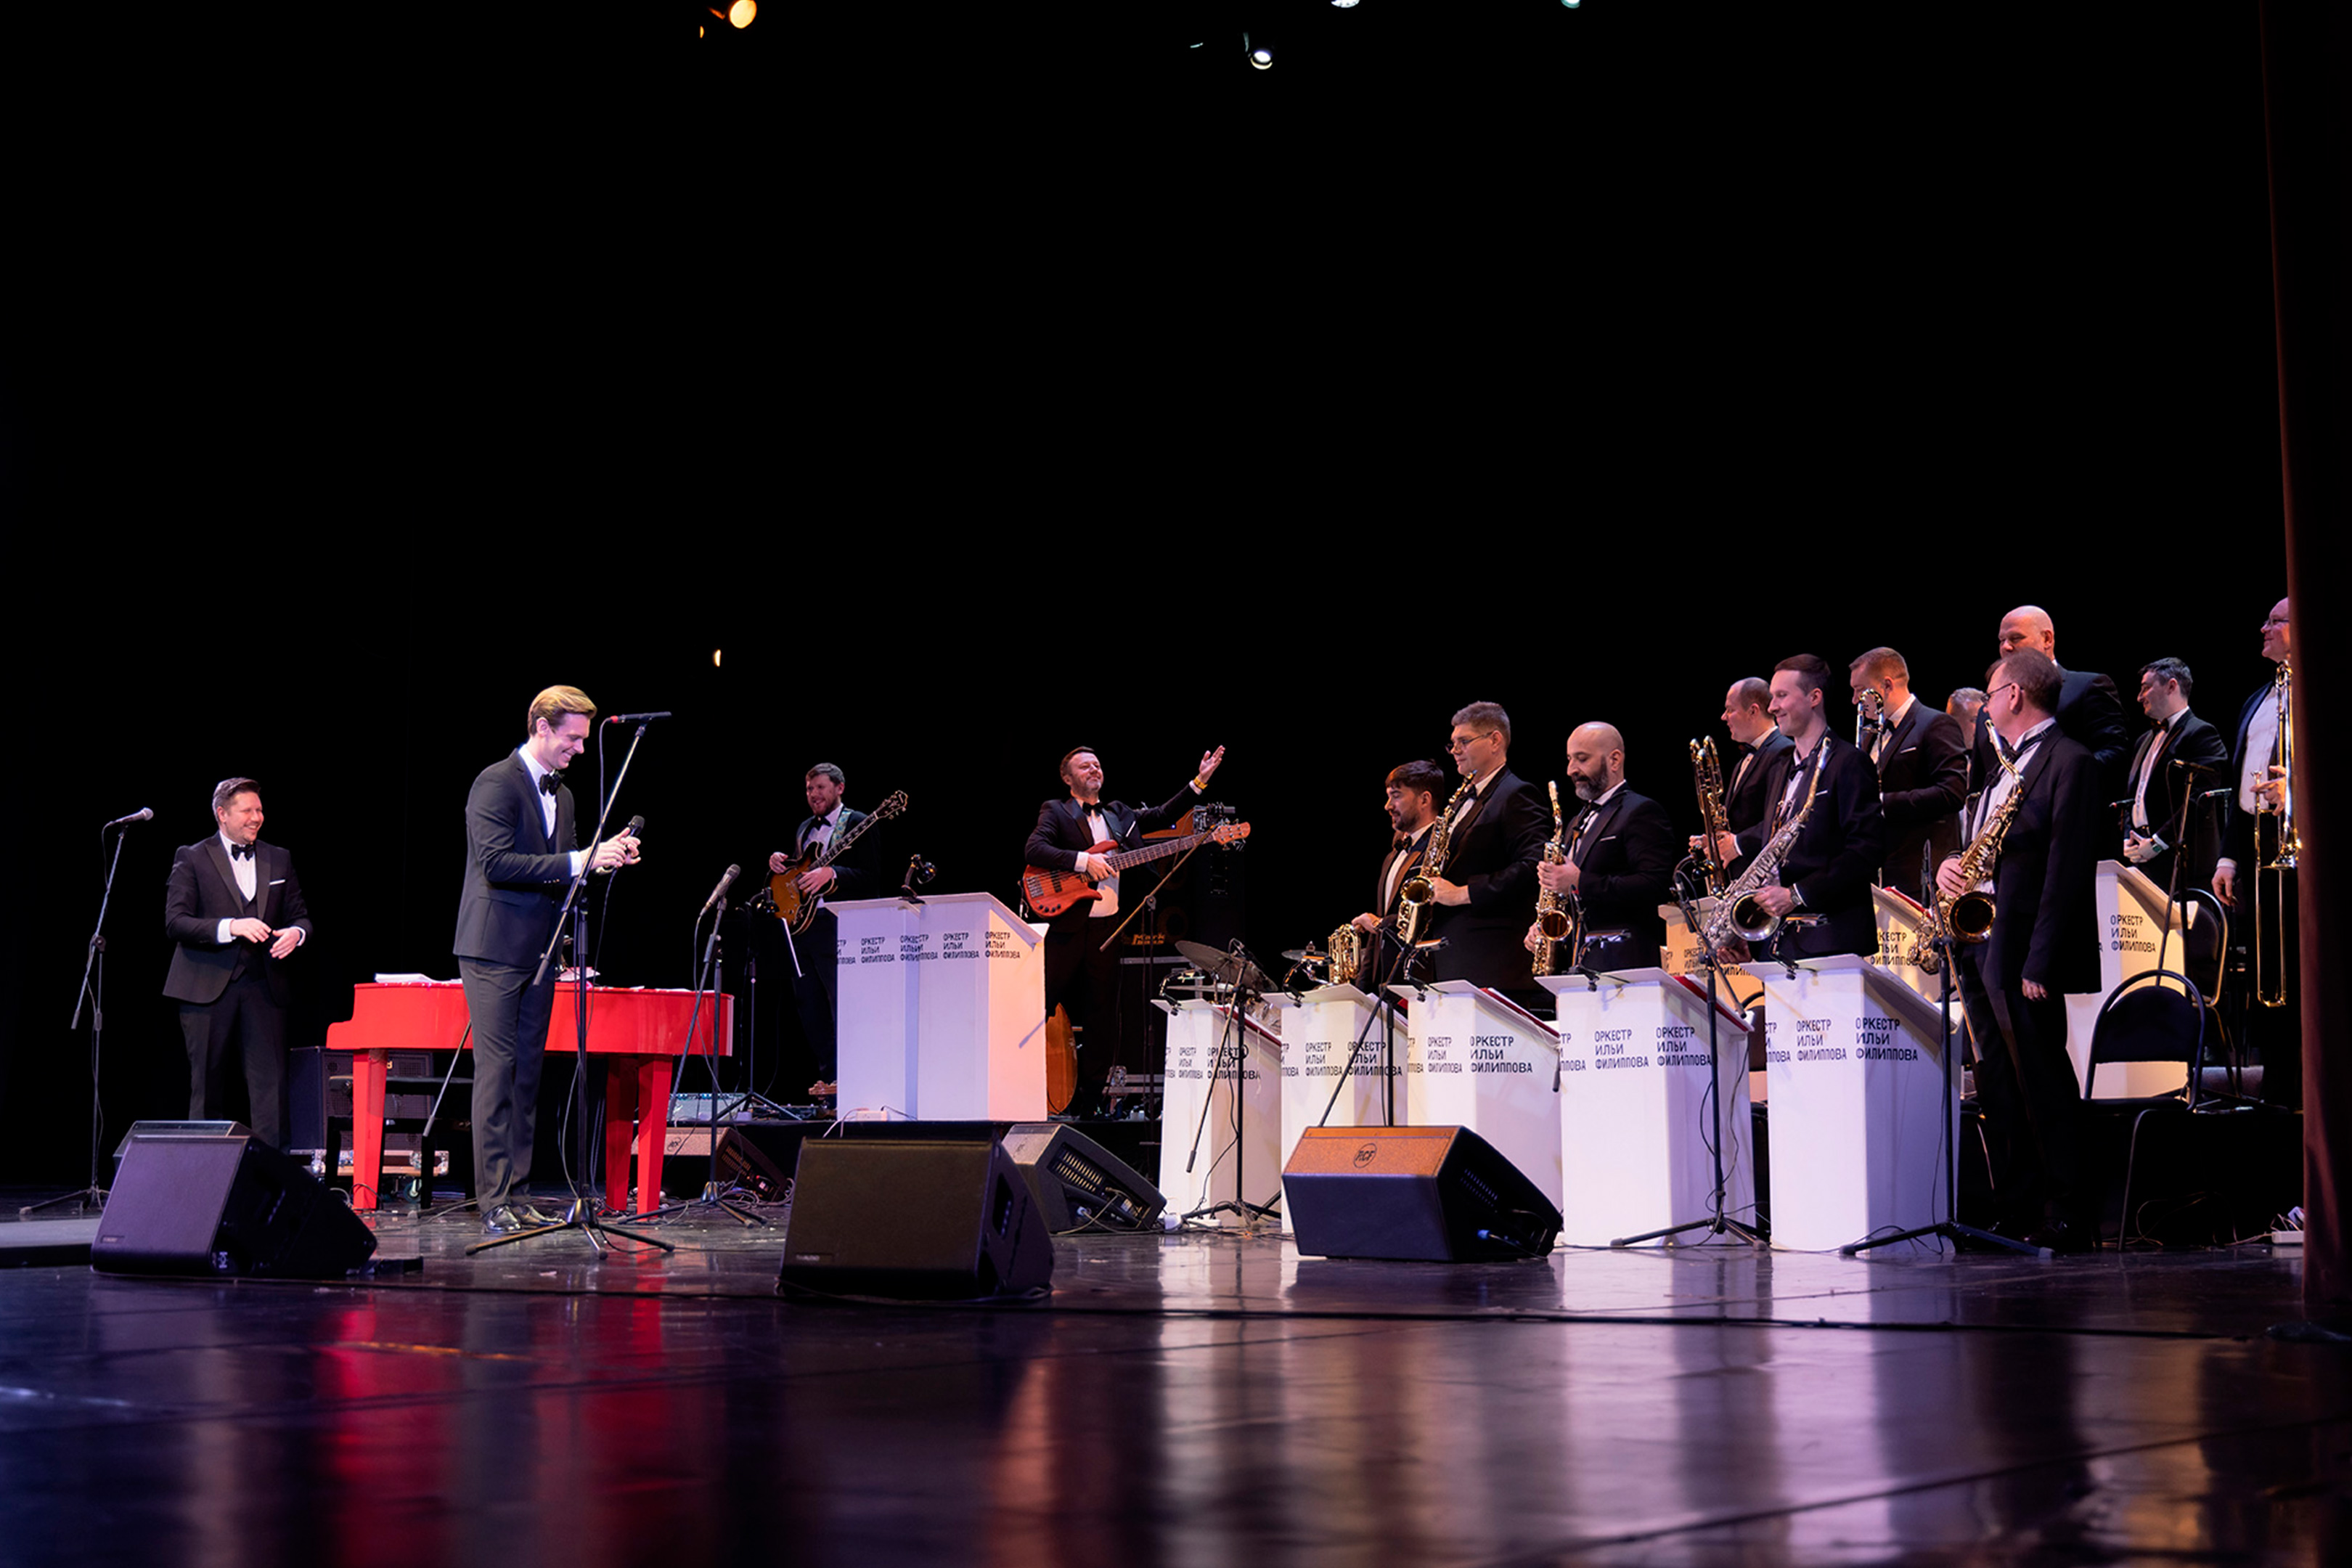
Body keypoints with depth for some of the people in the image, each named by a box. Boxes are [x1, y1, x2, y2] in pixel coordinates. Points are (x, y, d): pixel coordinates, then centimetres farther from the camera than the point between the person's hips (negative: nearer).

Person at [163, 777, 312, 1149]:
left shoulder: (279, 860, 13)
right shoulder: (192, 859, 1)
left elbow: (300, 918, 16)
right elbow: (175, 922, -9)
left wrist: (296, 933, -9)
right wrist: (230, 927, -22)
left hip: (263, 988, 3)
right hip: (208, 988, -3)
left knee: (270, 1083, -6)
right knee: (207, 1088, 3)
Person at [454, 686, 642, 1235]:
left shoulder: (560, 795, 17)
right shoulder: (496, 782, -10)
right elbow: (498, 863, -20)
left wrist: (604, 857, 3)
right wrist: (577, 861, -23)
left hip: (539, 953, 8)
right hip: (495, 950, -8)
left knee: (527, 1075, 8)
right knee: (497, 1072, -8)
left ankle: (517, 1196, 12)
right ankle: (494, 1203, -7)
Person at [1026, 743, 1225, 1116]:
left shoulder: (1119, 814, 20)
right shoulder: (1056, 812, 3)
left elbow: (1163, 816, 17)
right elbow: (1034, 850, -12)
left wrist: (1199, 782, 8)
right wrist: (1083, 861, -21)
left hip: (1109, 927, 5)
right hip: (1068, 925, -5)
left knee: (1100, 1017, 6)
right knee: (1044, 1008, -4)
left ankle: (1087, 1104, 13)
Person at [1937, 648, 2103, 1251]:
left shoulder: (2069, 762, -8)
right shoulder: (2002, 765, 20)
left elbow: (2067, 869, -15)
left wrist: (2040, 964, -20)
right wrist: (1950, 866, 0)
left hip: (2021, 951, -9)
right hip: (1977, 945, 9)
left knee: (2041, 1086, -6)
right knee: (1998, 1092, 9)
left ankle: (2069, 1218, -2)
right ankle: (2017, 1215, 13)